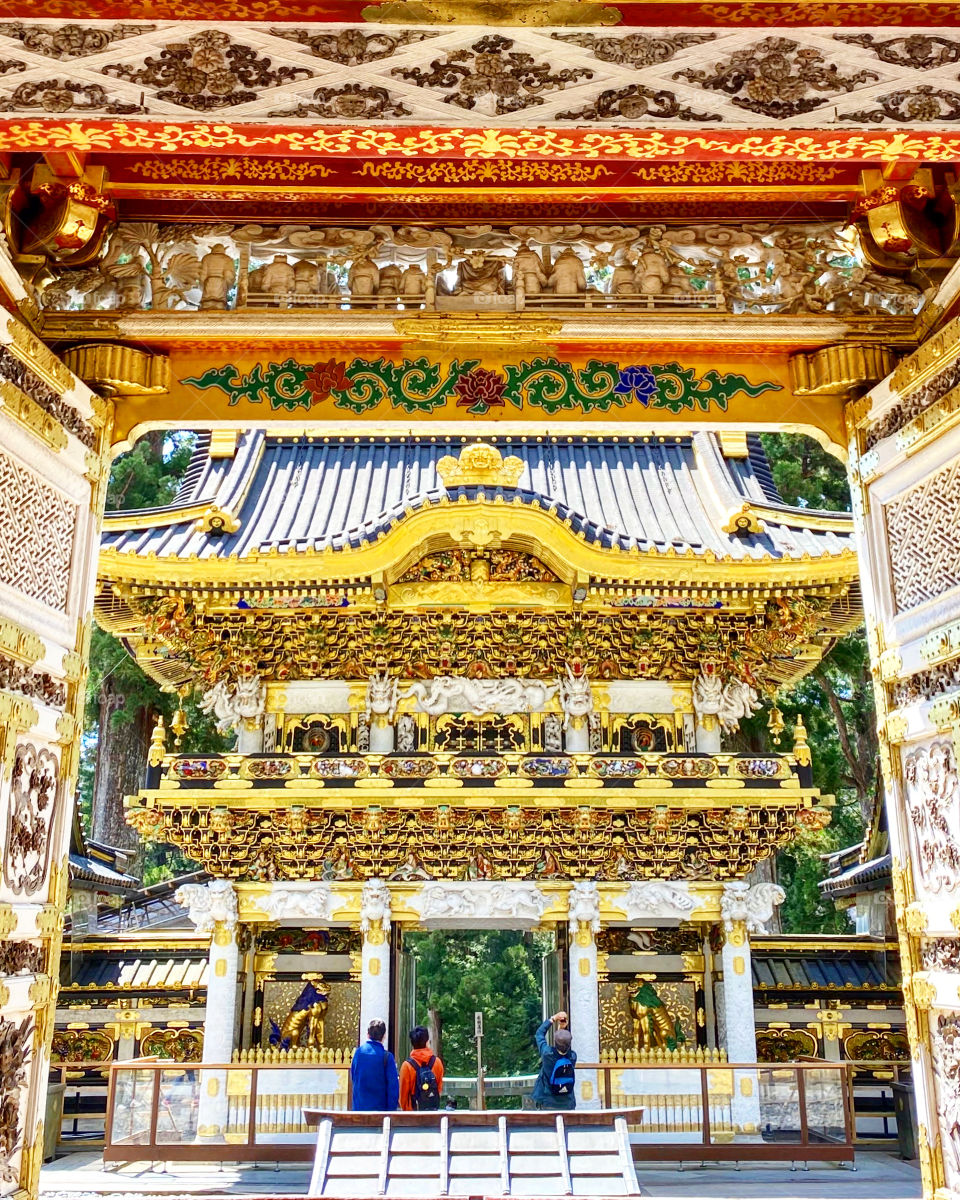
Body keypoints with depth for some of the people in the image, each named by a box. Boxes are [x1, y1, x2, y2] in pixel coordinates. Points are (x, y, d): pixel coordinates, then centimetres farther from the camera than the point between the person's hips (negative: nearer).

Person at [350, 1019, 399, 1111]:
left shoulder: (358, 1052, -2)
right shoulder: (387, 1056, -12)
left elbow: (353, 1078, 10)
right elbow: (393, 1085, -11)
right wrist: (391, 1109, -2)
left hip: (359, 1107, 4)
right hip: (380, 1107, -4)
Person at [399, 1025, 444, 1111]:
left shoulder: (407, 1065, -14)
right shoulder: (437, 1062, -6)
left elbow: (403, 1092, -5)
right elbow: (440, 1088, 5)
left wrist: (405, 1110, 11)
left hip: (413, 1110, -2)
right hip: (433, 1109, 2)